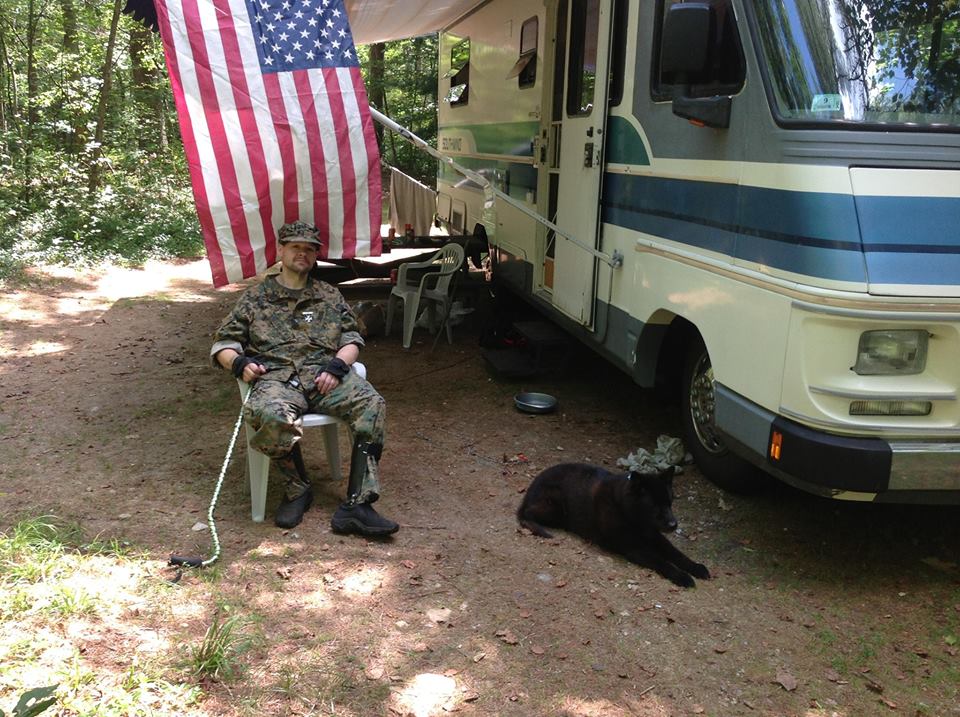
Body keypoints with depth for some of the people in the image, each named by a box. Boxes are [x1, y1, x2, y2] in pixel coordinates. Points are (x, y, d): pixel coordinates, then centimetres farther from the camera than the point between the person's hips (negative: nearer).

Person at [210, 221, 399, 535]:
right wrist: (239, 362, -4)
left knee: (372, 404, -29)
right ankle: (297, 489, -13)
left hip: (325, 375, 2)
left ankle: (357, 505, -31)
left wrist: (337, 365, -3)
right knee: (269, 415, -40)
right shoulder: (255, 297, 21)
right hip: (277, 377, -2)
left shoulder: (329, 295, 26)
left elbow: (352, 336, 18)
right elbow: (223, 343, 19)